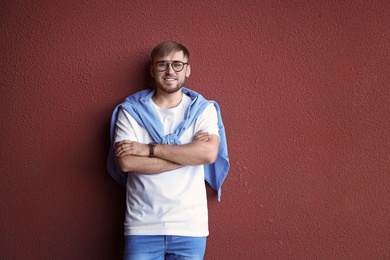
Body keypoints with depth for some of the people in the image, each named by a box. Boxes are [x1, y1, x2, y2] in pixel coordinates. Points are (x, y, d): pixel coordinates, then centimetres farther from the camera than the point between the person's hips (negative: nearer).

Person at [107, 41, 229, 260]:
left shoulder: (203, 109, 3)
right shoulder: (130, 111, 2)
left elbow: (208, 153, -14)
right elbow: (126, 162, -12)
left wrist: (149, 149, -13)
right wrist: (187, 154, -12)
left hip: (190, 227, 1)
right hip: (142, 227, 0)